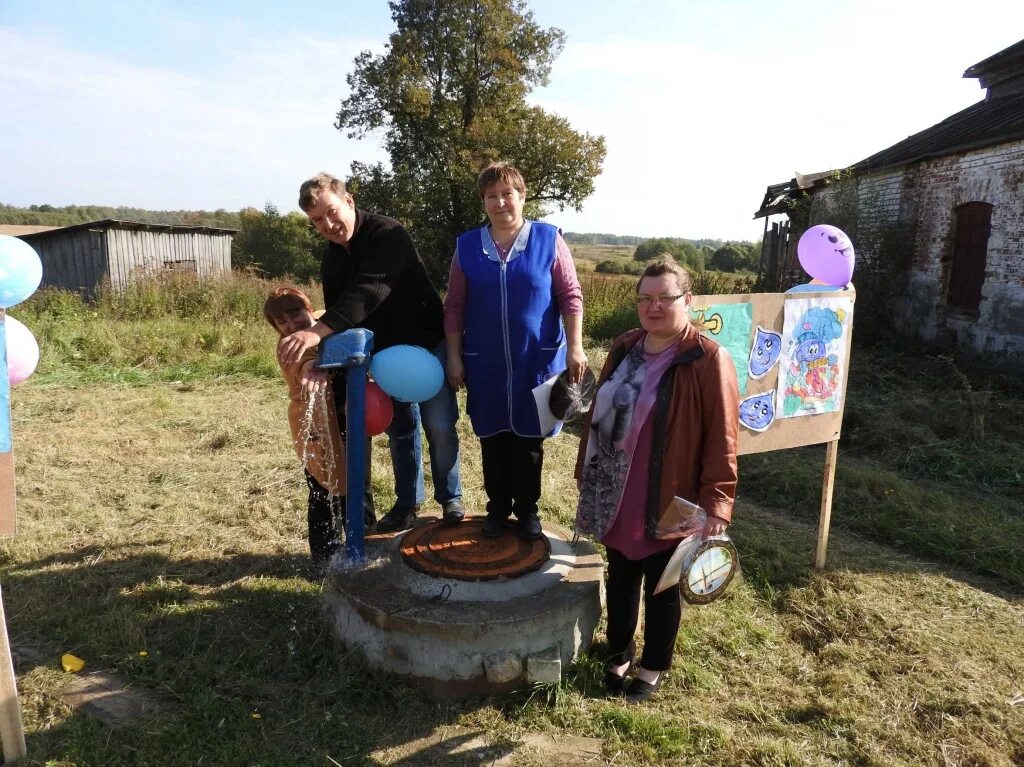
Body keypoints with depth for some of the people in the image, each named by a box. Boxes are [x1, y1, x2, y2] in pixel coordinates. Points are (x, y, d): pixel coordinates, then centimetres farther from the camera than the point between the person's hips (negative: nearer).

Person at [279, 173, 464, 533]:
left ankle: (451, 500, 15)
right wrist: (340, 386, -5)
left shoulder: (388, 234, -21)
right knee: (400, 430, 11)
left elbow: (368, 293, -37)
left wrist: (316, 332, -48)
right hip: (386, 353, 6)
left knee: (439, 427, -3)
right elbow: (339, 317, 2)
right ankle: (407, 503, 25)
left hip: (427, 344, -6)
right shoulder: (331, 261, 2)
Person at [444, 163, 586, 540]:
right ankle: (497, 508, 28)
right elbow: (454, 306, 4)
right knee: (492, 437, 11)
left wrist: (575, 347, -8)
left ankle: (527, 510, 26)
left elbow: (570, 296, -2)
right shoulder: (467, 246, 2)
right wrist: (453, 357, 1)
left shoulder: (549, 240, -3)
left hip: (537, 360, -1)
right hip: (485, 363, 2)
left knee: (529, 438, 10)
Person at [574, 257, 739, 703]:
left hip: (669, 503, -5)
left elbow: (722, 439, -15)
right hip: (616, 498, 5)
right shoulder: (624, 349, 5)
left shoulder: (708, 360, -14)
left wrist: (715, 503, -19)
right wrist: (586, 473, 14)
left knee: (661, 587, 14)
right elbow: (598, 413, 11)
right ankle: (620, 654, 41)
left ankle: (653, 667, 36)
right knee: (620, 579, 19)